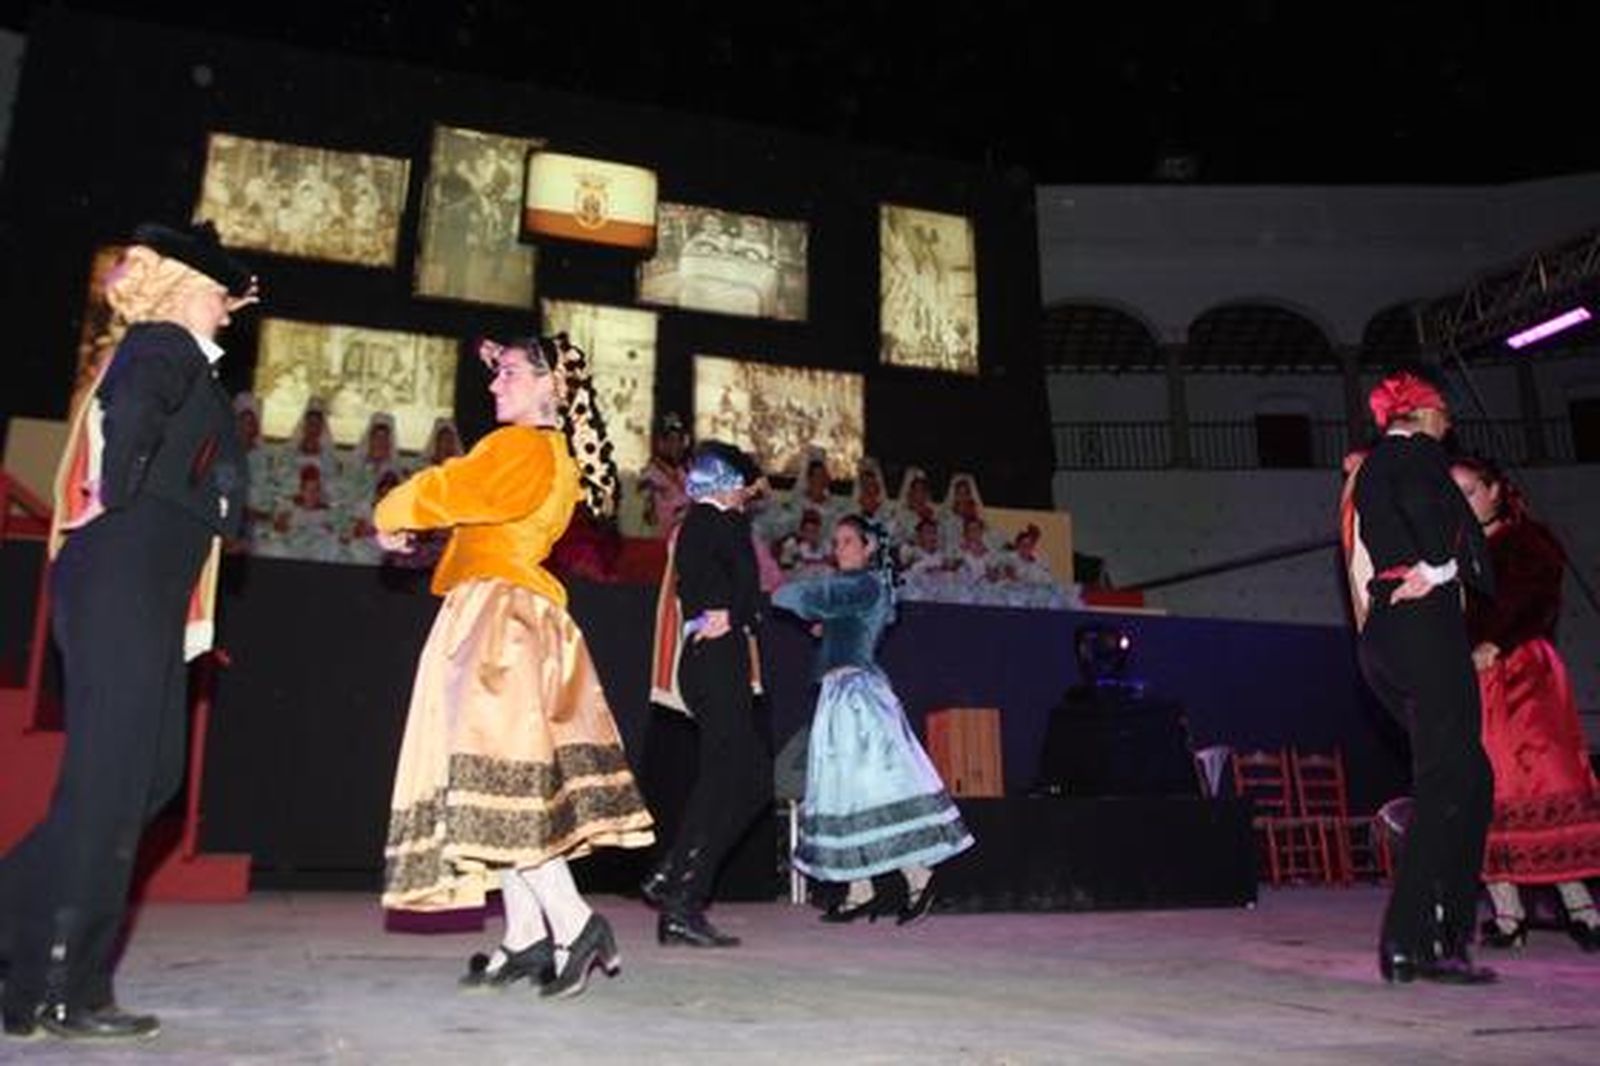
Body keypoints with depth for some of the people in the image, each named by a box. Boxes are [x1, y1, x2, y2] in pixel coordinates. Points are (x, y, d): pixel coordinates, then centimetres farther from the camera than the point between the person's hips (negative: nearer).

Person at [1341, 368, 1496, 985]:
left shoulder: (1366, 474, 27)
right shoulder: (1412, 452, 1)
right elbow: (1427, 507, -21)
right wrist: (1442, 565, -10)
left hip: (1382, 637, 9)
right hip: (1422, 624, -9)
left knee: (1467, 778, 13)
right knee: (1447, 779, -11)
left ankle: (1448, 930, 13)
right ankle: (1409, 939, -13)